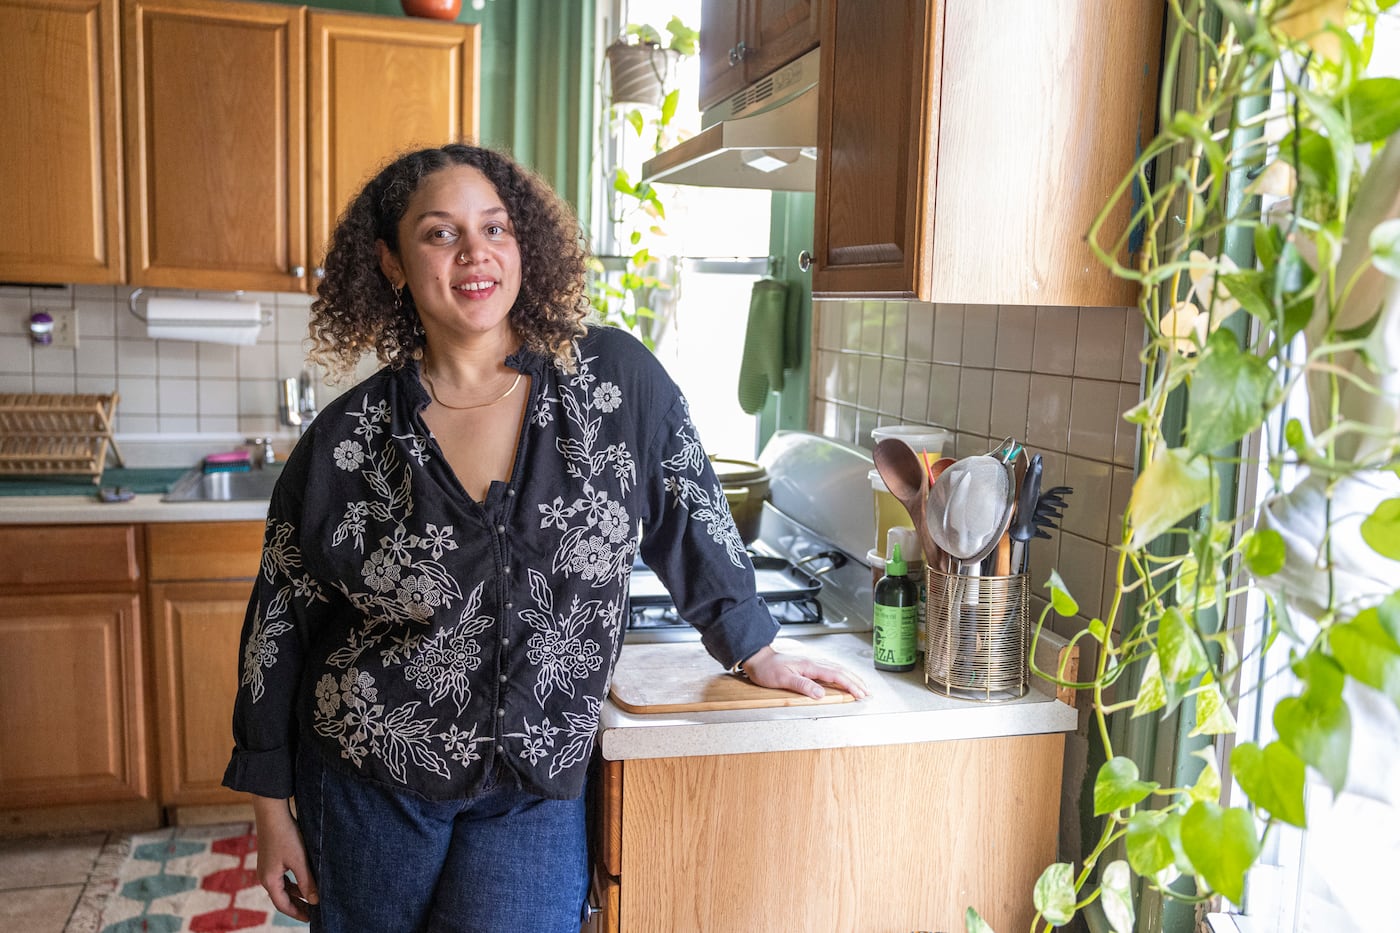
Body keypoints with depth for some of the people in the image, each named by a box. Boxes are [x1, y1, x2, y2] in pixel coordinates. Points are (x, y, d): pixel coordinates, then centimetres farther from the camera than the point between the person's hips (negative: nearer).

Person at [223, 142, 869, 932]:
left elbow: (691, 519, 2)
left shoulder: (619, 380, -10)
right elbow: (279, 627, 0)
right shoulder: (344, 442, -8)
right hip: (370, 787, 1)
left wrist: (754, 652, 8)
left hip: (538, 793, 0)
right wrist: (273, 810, 3)